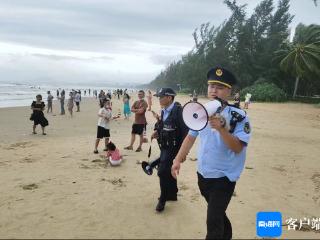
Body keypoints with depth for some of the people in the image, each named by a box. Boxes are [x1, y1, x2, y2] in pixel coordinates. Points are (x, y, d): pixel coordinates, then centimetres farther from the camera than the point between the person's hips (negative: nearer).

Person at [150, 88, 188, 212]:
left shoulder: (178, 110, -20)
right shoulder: (164, 111, 8)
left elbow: (185, 131, -21)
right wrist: (157, 132, 1)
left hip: (173, 147, -9)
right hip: (164, 146, 9)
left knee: (162, 171, -10)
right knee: (167, 171, 18)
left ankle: (163, 199, 8)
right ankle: (172, 194, 36)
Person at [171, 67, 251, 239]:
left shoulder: (238, 116, -16)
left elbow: (237, 148, -22)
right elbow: (191, 137, 10)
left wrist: (221, 128, -35)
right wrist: (178, 159, 5)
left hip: (223, 177, -6)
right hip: (203, 174, 6)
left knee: (213, 221, -4)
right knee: (217, 214, 25)